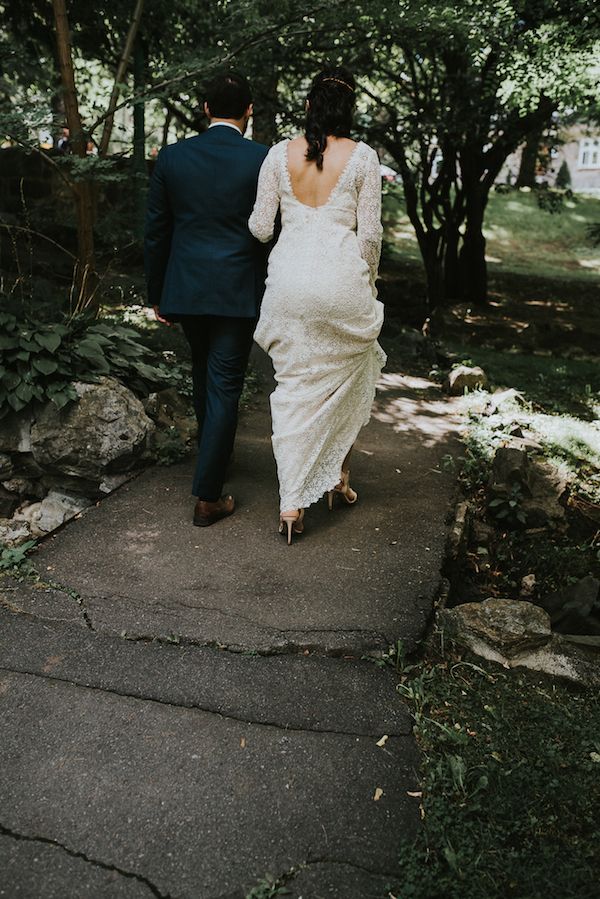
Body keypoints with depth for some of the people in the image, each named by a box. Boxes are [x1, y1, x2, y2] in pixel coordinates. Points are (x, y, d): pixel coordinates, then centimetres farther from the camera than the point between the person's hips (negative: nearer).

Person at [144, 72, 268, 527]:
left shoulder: (172, 156, 1)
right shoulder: (263, 159, -7)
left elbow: (156, 232, 4)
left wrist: (157, 294, 12)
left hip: (185, 288, 4)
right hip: (238, 291, -3)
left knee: (204, 376, 23)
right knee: (224, 387, 1)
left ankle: (214, 454, 45)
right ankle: (208, 496, 3)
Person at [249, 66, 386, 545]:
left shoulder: (280, 153, 4)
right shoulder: (362, 156, 0)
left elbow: (260, 227, 4)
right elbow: (370, 233, -1)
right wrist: (367, 284, 13)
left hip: (290, 277, 2)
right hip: (340, 277, -1)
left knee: (294, 388, 7)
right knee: (347, 380, 20)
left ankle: (292, 504, 5)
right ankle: (337, 475, 30)